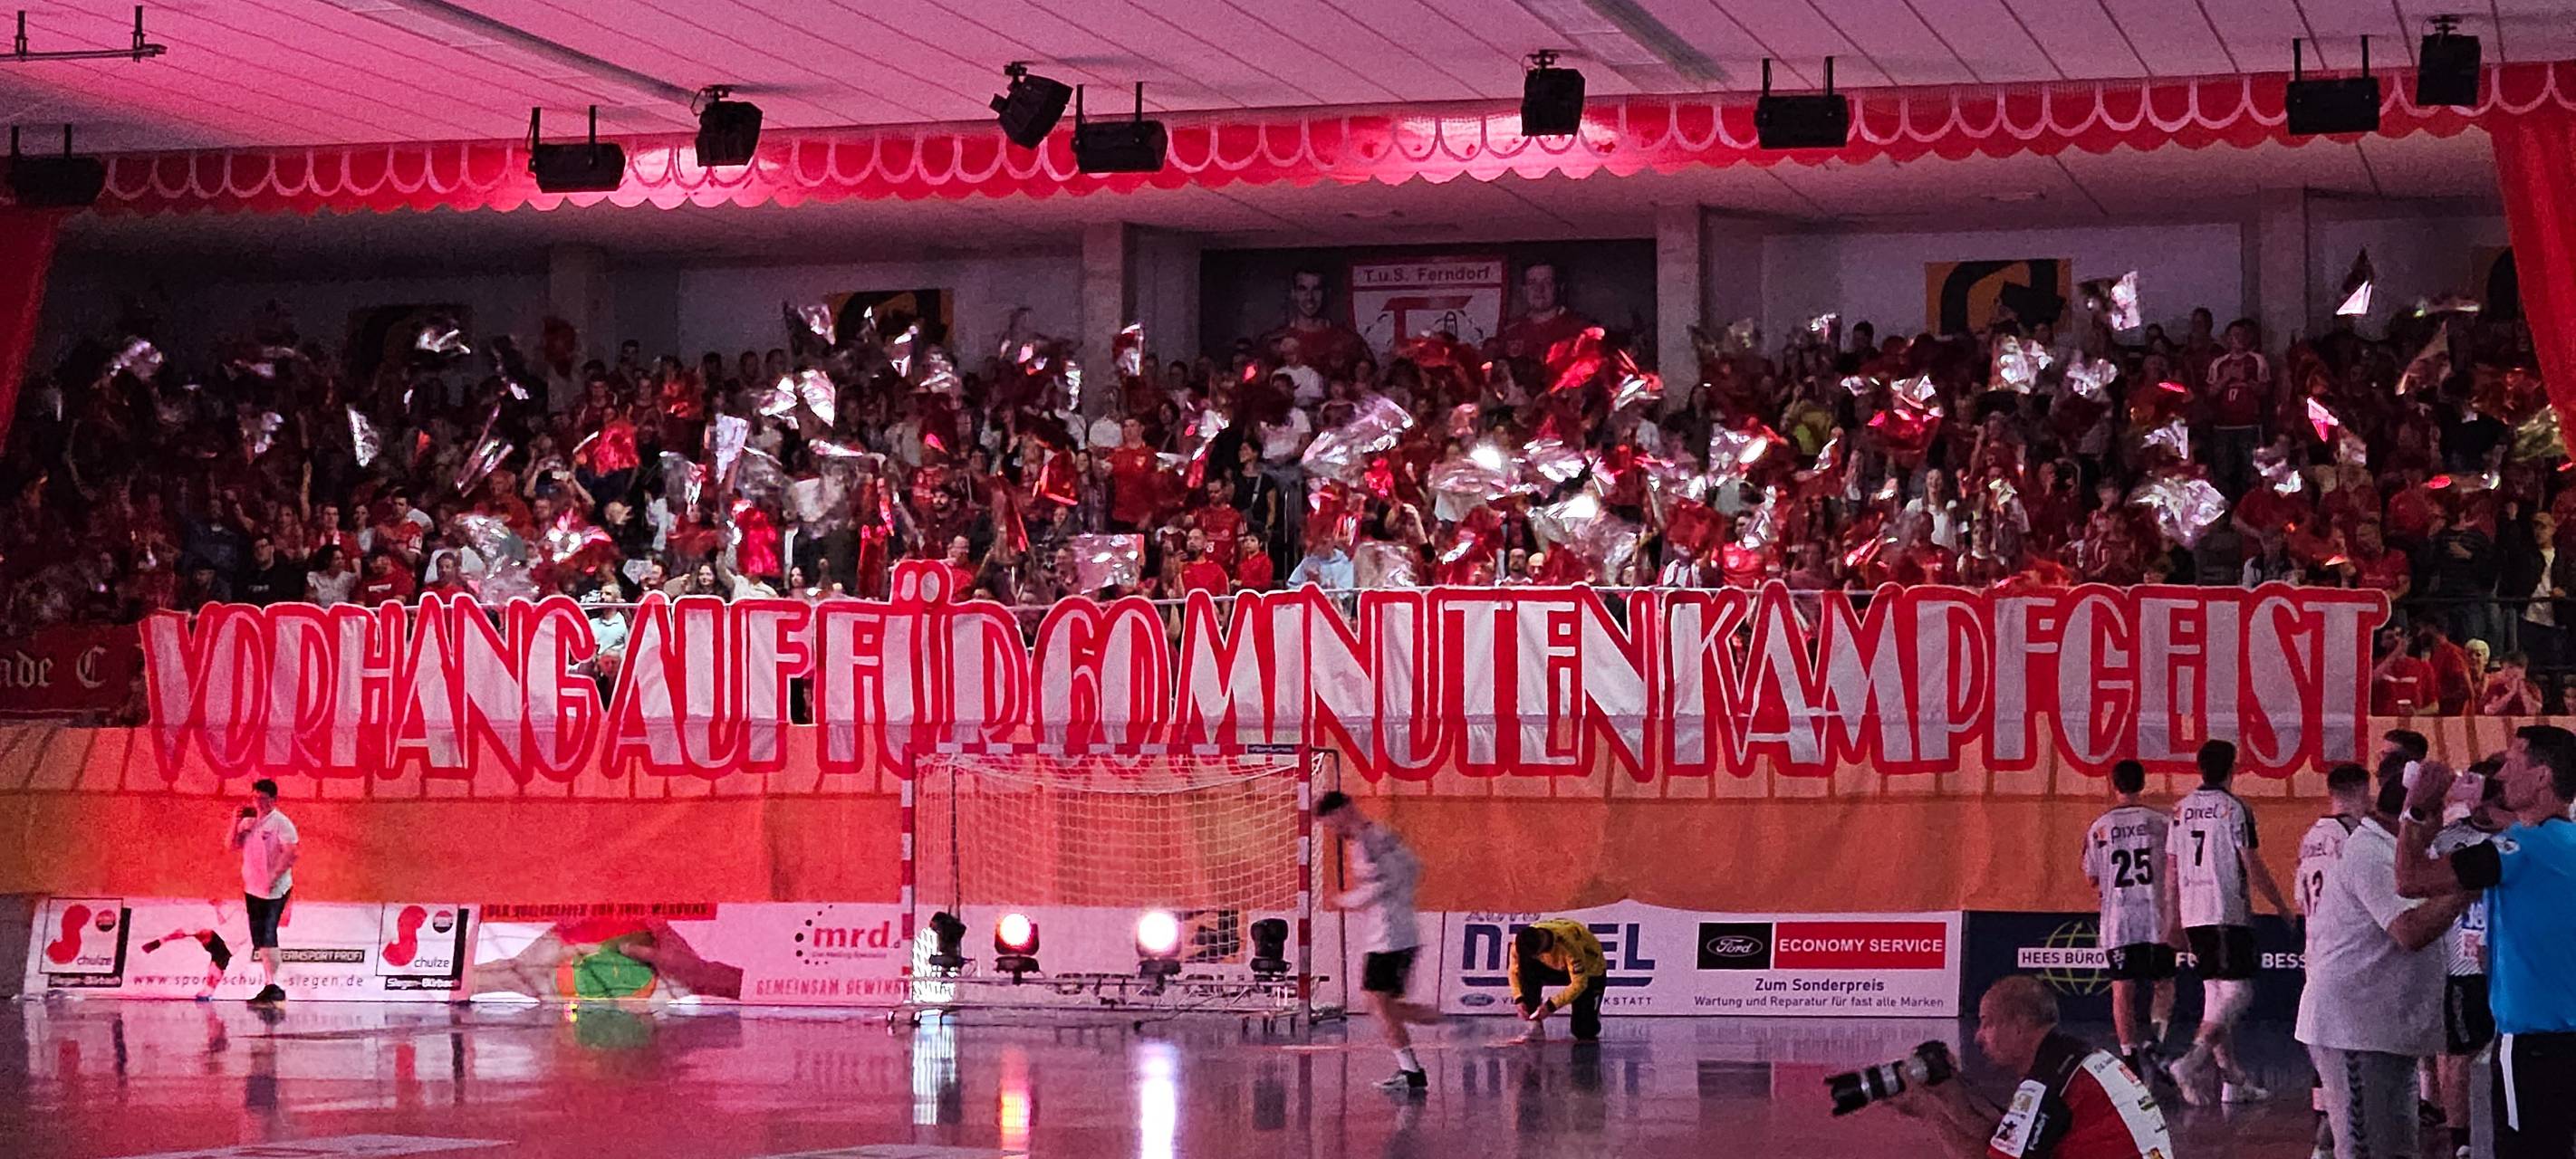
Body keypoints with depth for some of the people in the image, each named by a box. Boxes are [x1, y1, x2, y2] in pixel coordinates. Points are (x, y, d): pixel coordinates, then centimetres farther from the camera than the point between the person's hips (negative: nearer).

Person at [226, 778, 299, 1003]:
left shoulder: (280, 823, -10)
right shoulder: (248, 821, 12)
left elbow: (291, 853, -17)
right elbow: (233, 846, 13)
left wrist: (274, 877, -24)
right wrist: (236, 822, -1)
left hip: (274, 891, -8)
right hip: (252, 889, 8)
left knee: (268, 936, -15)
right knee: (260, 939, 9)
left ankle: (274, 987, -17)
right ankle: (270, 984, 15)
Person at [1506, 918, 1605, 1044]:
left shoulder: (1568, 945, -41)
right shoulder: (1523, 941, -26)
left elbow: (1579, 984, -36)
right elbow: (1514, 971, -11)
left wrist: (1551, 1006, -40)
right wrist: (1519, 1000, -25)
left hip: (1590, 971, -4)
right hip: (1557, 967, 5)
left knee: (1583, 1032, -13)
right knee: (1527, 969, -28)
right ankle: (1535, 1027, -16)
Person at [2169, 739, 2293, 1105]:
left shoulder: (2181, 810, 11)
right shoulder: (2234, 808, -8)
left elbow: (2173, 869, 14)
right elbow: (2252, 867, -8)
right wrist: (2281, 906, 3)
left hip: (2193, 915, 7)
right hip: (2228, 912, -7)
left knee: (2215, 992, 12)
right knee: (2237, 992, -7)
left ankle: (2233, 1081, 14)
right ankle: (2193, 1060, -25)